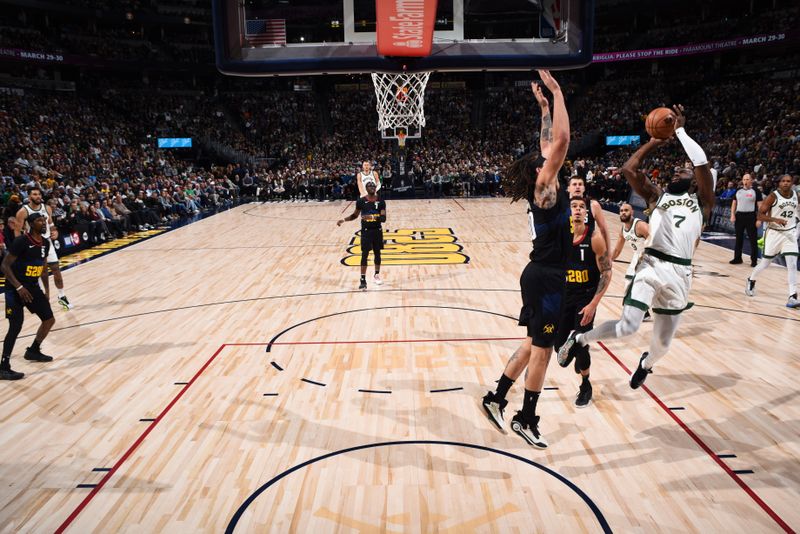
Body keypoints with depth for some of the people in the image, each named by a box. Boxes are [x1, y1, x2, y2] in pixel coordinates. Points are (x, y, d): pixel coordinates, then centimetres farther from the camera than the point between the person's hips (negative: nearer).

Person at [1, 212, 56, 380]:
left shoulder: (45, 243, 3)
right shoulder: (21, 241, -20)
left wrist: (47, 290, 14)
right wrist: (19, 287, -25)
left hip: (33, 287, 8)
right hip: (15, 289, -8)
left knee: (49, 320, 10)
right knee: (16, 326, -13)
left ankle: (33, 351, 32)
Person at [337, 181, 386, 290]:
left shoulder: (381, 201, -4)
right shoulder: (361, 201, -6)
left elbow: (383, 218, -13)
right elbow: (355, 215, 9)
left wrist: (372, 217, -29)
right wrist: (343, 220, -3)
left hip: (377, 230, 2)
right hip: (366, 231, -2)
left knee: (377, 253, 13)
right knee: (365, 255, -6)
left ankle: (377, 275, 31)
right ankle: (363, 280, -4)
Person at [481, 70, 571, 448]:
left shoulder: (543, 190, 9)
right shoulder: (544, 189, -14)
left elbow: (553, 144, 21)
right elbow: (562, 140, -24)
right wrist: (556, 93, -17)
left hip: (542, 275, 9)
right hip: (546, 278, -9)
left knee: (534, 344, 18)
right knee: (542, 349, 2)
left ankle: (496, 398, 26)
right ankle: (526, 420, 15)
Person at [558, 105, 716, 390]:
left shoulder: (701, 201, 12)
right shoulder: (656, 195, 13)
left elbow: (702, 163, -3)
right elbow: (628, 169, 1)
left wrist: (680, 130, 5)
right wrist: (654, 142, 10)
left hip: (679, 273, 2)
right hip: (652, 265, -1)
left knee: (663, 340, 11)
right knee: (628, 326, -17)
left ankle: (646, 363, 47)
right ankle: (579, 339, 7)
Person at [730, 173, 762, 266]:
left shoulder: (756, 192, -3)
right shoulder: (738, 191, 10)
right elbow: (734, 204, 14)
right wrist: (732, 215, 1)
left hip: (751, 216, -4)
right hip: (739, 216, 4)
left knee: (753, 239, -1)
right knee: (739, 238, 9)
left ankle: (754, 260, 4)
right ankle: (737, 258, 18)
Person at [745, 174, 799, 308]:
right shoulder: (773, 196, -12)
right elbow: (760, 215, -14)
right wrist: (775, 219, -28)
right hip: (774, 233, -3)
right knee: (765, 263, 8)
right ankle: (751, 280, 38)